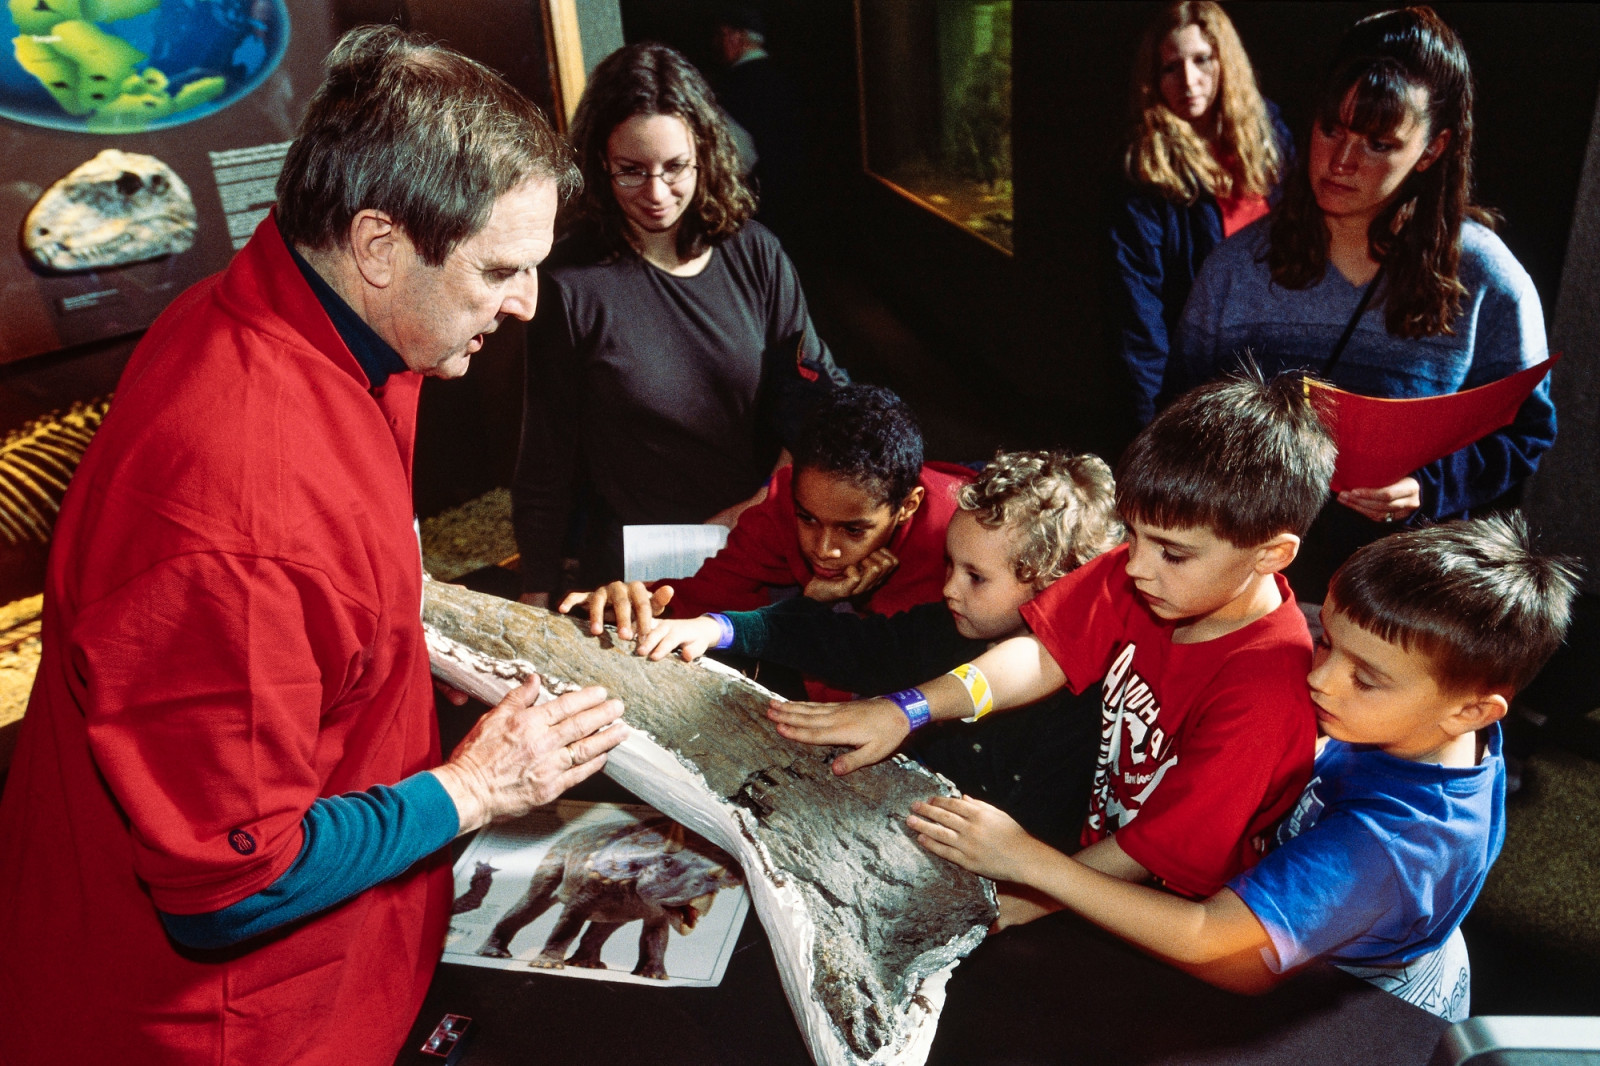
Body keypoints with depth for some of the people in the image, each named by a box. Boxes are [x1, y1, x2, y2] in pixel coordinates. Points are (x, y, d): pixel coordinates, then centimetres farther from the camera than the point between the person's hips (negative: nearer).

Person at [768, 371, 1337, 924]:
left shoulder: (1263, 695, -29)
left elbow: (1162, 847, -25)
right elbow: (1045, 654, -9)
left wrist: (1016, 904, -25)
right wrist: (904, 710, -21)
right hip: (1096, 832, 6)